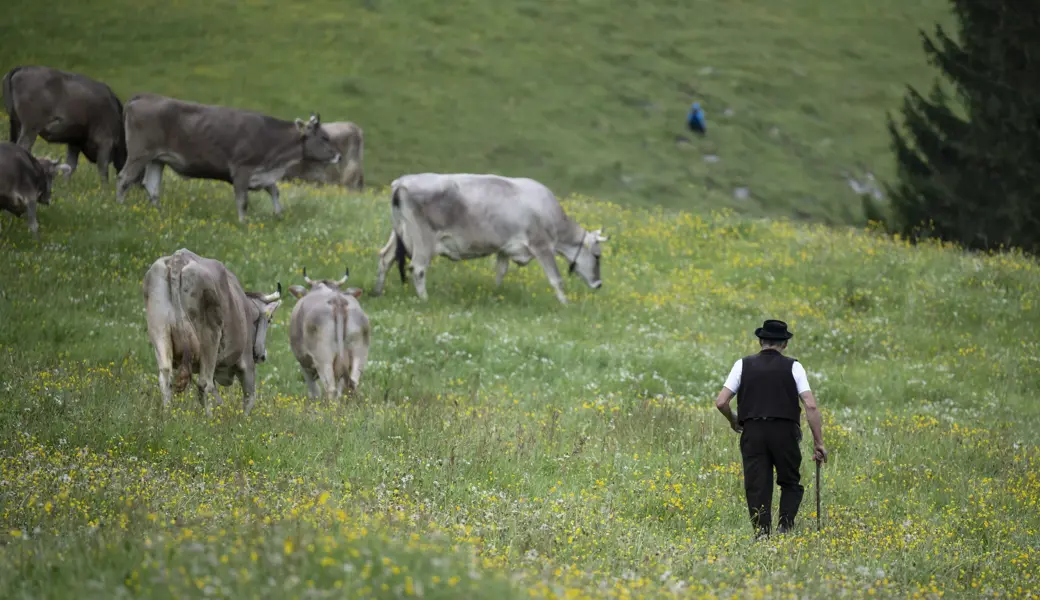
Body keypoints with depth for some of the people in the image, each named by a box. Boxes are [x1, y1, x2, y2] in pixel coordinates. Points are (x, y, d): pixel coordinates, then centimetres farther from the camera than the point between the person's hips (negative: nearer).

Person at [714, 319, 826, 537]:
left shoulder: (743, 365, 7)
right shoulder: (793, 367, 5)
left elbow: (721, 402, 0)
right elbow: (811, 406, -4)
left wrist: (733, 421, 21)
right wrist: (818, 443, 0)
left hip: (753, 433, 0)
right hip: (785, 433, 0)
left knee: (757, 488, 4)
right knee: (790, 484, 15)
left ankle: (762, 533, -5)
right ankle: (785, 526, -5)